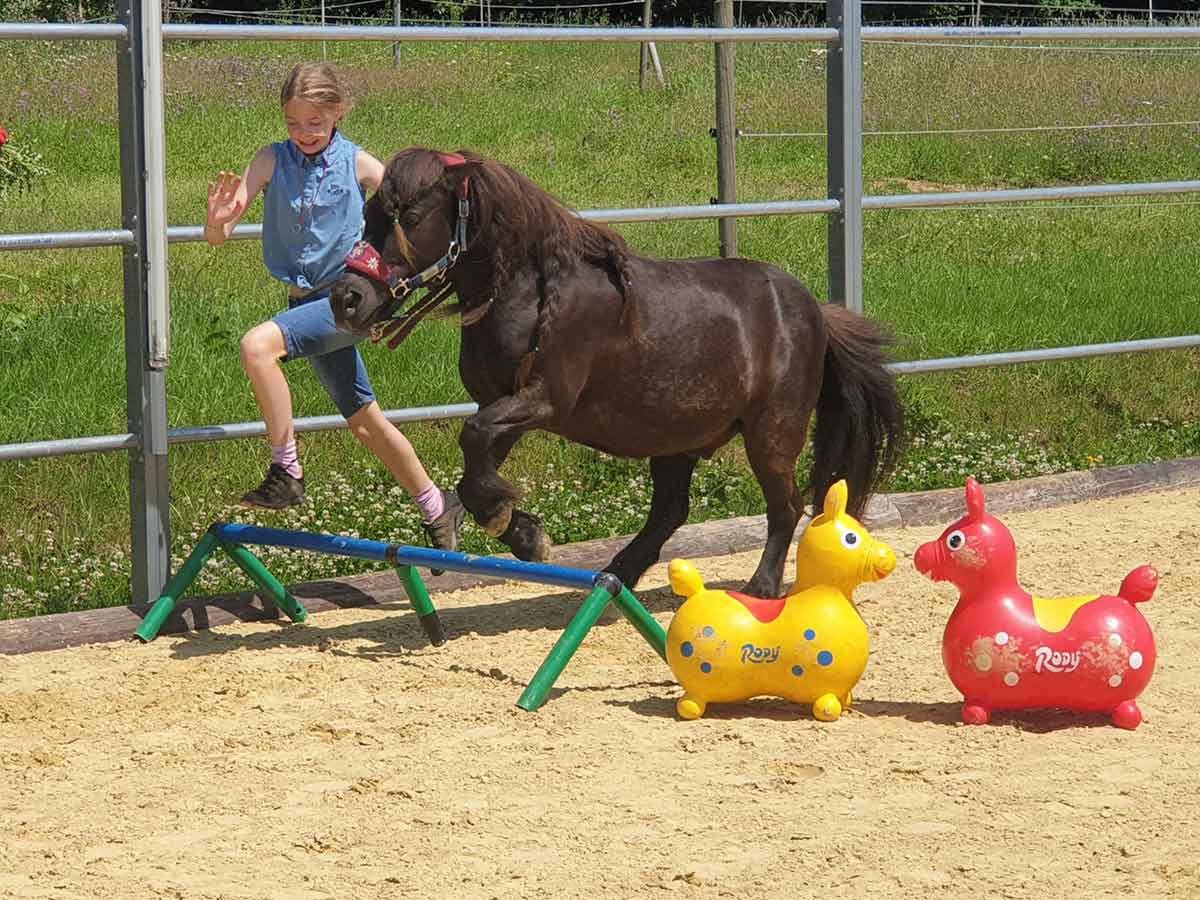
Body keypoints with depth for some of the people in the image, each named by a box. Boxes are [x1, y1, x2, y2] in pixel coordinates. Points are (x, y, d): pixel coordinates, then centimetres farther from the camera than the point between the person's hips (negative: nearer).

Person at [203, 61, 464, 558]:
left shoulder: (356, 164, -7)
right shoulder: (273, 161, -1)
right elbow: (216, 238, -8)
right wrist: (217, 219, -31)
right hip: (306, 302, 5)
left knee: (258, 344, -29)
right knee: (363, 418, 16)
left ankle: (287, 471, -20)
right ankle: (437, 507, 34)